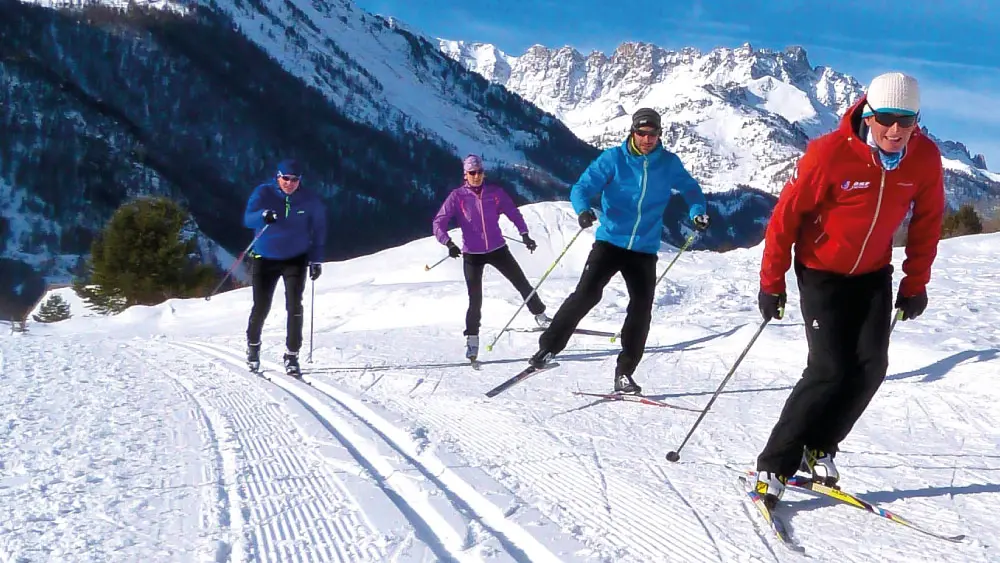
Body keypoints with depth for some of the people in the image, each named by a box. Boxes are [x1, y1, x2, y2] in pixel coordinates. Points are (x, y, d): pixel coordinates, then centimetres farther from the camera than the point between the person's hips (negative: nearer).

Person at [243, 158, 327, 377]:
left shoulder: (309, 200, -7)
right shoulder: (264, 193, -11)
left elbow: (318, 230, 4)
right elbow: (248, 219, -24)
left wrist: (316, 260, 0)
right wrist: (263, 215, -46)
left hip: (295, 259, 0)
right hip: (265, 259, 0)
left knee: (294, 307, -11)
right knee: (261, 307, 3)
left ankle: (292, 356, -1)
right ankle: (253, 346, 32)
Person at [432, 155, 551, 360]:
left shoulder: (495, 193, 0)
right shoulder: (457, 196, -6)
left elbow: (513, 213, 8)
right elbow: (438, 222, -10)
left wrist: (524, 235, -2)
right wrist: (449, 243, -23)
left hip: (498, 249, 2)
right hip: (472, 254, -2)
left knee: (522, 284, 8)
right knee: (475, 299, -6)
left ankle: (540, 315, 29)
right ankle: (472, 338, 9)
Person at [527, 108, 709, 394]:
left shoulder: (669, 163, 2)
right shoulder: (614, 158, -6)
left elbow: (690, 188, 16)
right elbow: (583, 186, -10)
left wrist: (698, 212, -4)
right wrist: (583, 210, -32)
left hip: (645, 250, 3)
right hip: (610, 242, -2)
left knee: (641, 309, -3)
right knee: (586, 294, -17)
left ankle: (624, 374, 7)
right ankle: (548, 347, -5)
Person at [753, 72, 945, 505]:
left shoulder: (924, 157, -12)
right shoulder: (830, 153, -26)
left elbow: (927, 221, 4)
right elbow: (786, 215, -16)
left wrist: (916, 283, 6)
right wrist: (772, 282, -11)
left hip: (874, 273, 5)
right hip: (822, 272, -5)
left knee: (871, 367, -6)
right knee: (830, 370, -13)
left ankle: (818, 448, 13)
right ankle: (774, 465, -2)